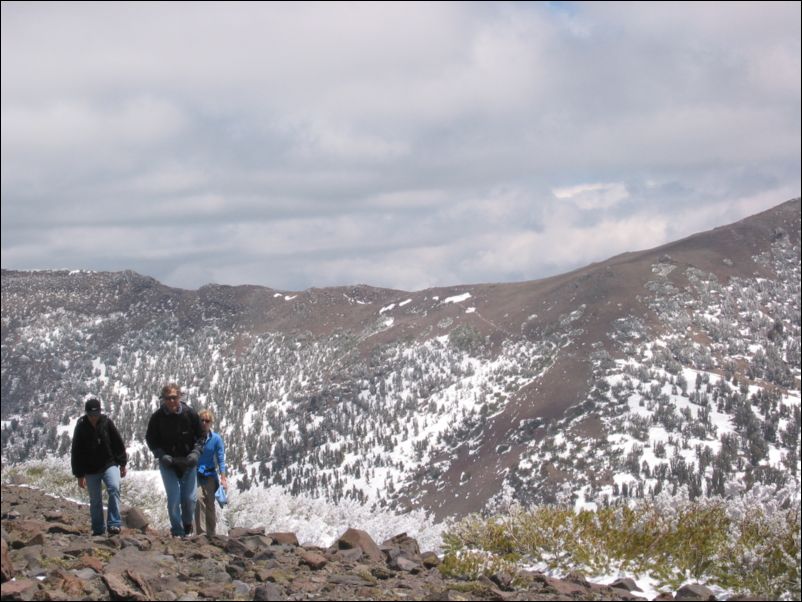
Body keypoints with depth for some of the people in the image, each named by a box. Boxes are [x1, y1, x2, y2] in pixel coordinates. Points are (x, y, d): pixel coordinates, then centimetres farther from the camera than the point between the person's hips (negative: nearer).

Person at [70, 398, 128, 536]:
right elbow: (76, 453, -4)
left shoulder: (106, 422, -6)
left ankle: (114, 525, -22)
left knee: (114, 489, -22)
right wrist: (79, 475, -4)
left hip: (110, 464, 0)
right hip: (91, 470, 1)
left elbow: (118, 443, 3)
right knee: (95, 500, 6)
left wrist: (122, 464, 6)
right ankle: (98, 530, 19)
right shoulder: (81, 427, -8)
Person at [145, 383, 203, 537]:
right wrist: (161, 455, -12)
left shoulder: (190, 414, -8)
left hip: (188, 462, 1)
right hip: (168, 463, -1)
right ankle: (178, 532, 5)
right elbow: (150, 439, 2)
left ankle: (187, 526, 26)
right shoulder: (157, 417, -10)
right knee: (173, 498, -8)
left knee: (190, 498, 0)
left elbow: (200, 436, 4)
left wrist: (195, 453, -12)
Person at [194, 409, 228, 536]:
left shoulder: (216, 439, -5)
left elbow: (221, 459, -2)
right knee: (199, 498, -20)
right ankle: (200, 532, -19)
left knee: (210, 504, 3)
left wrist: (223, 478, -8)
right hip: (195, 474, -1)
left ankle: (211, 534, 13)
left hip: (210, 475, 1)